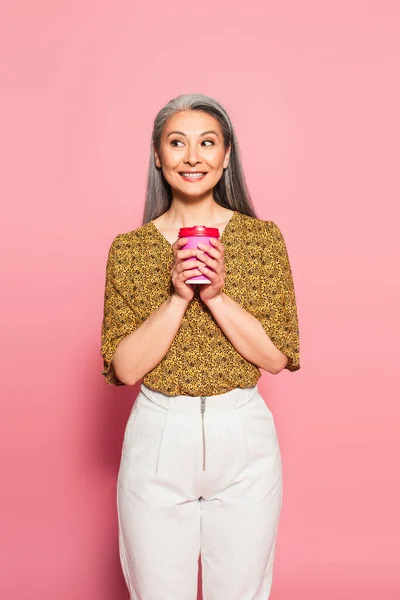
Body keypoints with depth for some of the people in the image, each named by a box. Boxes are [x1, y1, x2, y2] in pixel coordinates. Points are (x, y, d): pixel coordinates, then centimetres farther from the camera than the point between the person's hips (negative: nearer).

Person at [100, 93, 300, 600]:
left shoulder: (264, 237, -2)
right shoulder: (128, 248, -2)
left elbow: (277, 357, -6)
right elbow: (125, 368, -8)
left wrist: (218, 296, -19)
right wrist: (178, 296, -19)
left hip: (244, 438, 1)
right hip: (158, 438, 0)